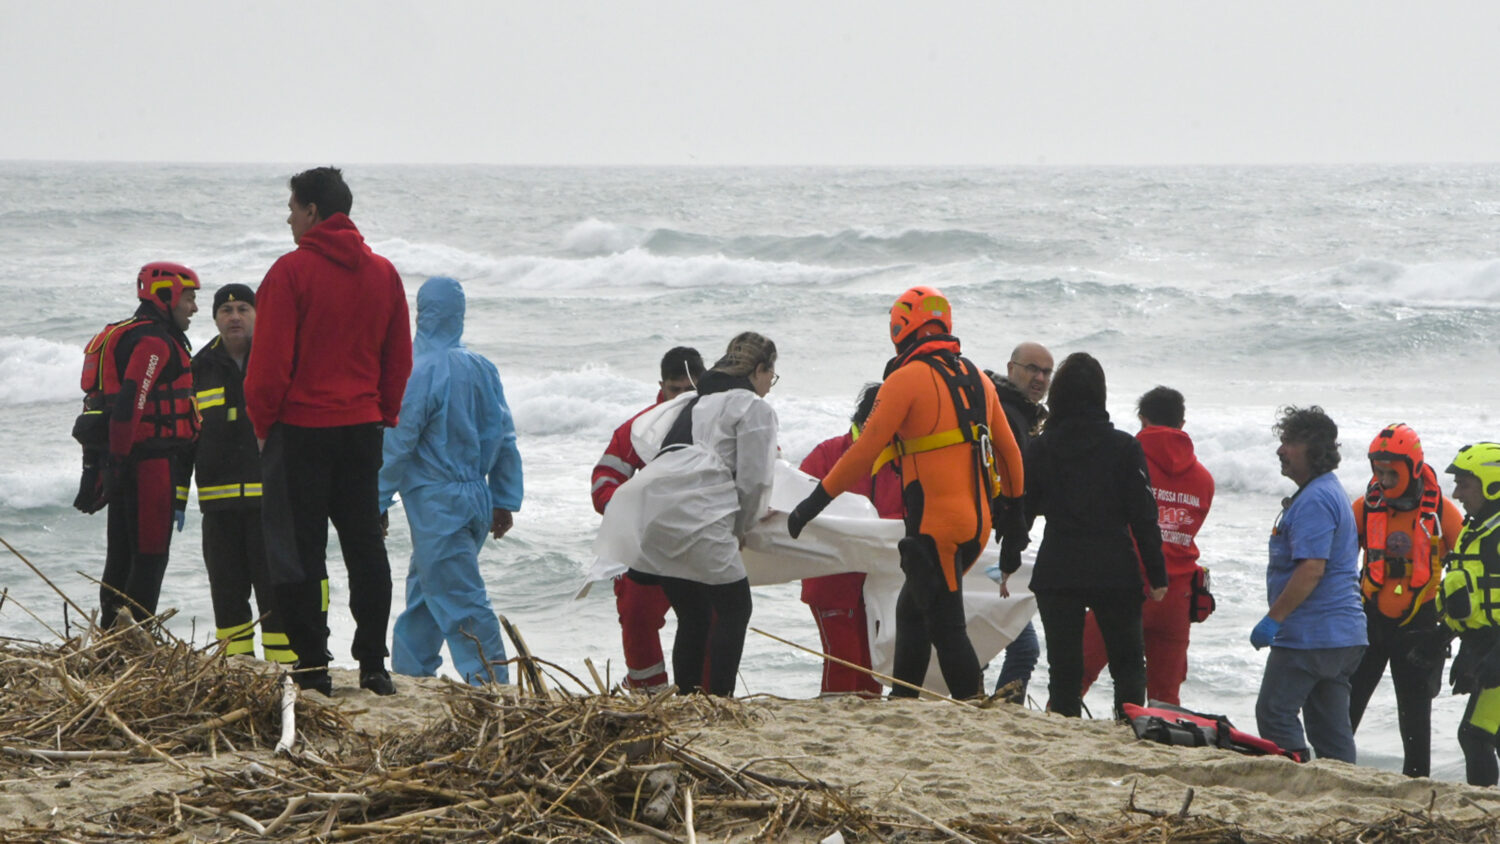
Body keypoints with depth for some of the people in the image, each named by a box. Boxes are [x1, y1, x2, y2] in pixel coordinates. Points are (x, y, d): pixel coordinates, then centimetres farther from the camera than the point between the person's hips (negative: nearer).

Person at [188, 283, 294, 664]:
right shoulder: (201, 368, 13)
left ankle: (283, 663, -3)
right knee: (227, 586, 6)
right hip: (219, 500, 4)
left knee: (274, 583, -7)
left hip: (271, 497, -4)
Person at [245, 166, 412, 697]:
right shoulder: (383, 274, 7)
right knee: (365, 545, 11)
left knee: (300, 551, 1)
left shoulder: (291, 271, -11)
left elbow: (270, 359, -12)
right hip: (362, 429, 5)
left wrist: (262, 422, -1)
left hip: (301, 429, -5)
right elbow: (399, 359, 11)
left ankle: (312, 668, 0)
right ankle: (373, 666, 10)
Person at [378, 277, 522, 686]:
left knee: (460, 600, -7)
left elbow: (397, 444, -13)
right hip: (477, 499, 8)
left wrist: (377, 503, -5)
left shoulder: (421, 372, -15)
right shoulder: (483, 369, 7)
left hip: (436, 505, -8)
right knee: (423, 590, 19)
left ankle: (491, 684, -12)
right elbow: (505, 439, 11)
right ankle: (409, 671, 26)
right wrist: (505, 500, 17)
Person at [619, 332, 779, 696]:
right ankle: (718, 699, -7)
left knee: (693, 618, 14)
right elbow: (753, 480, 0)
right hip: (695, 516, -8)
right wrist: (741, 530, 16)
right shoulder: (754, 408, 6)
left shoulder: (694, 403, 30)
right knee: (734, 607, 1)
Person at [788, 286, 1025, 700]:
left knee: (946, 627, -5)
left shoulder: (907, 379, -8)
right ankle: (902, 703, 21)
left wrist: (816, 500, -4)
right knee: (911, 611, 19)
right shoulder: (977, 379, 14)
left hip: (936, 524, -8)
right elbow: (1009, 453, 19)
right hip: (978, 524, 8)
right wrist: (1013, 516, 28)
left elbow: (865, 452, -11)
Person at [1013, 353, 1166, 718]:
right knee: (1128, 661, 9)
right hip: (1115, 574, -1)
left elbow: (1022, 510, 5)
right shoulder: (1124, 447, -4)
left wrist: (1009, 566, 16)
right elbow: (1143, 516, -4)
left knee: (1064, 666, 6)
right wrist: (1157, 575, 1)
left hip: (1056, 574, 1)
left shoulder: (1040, 447, 1)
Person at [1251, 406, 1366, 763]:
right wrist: (1279, 617, 26)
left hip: (1309, 636, -10)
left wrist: (1273, 618, -22)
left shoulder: (1315, 500, -16)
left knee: (1275, 714, -6)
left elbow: (1311, 569, -25)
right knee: (1331, 726, 10)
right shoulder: (1330, 493, 18)